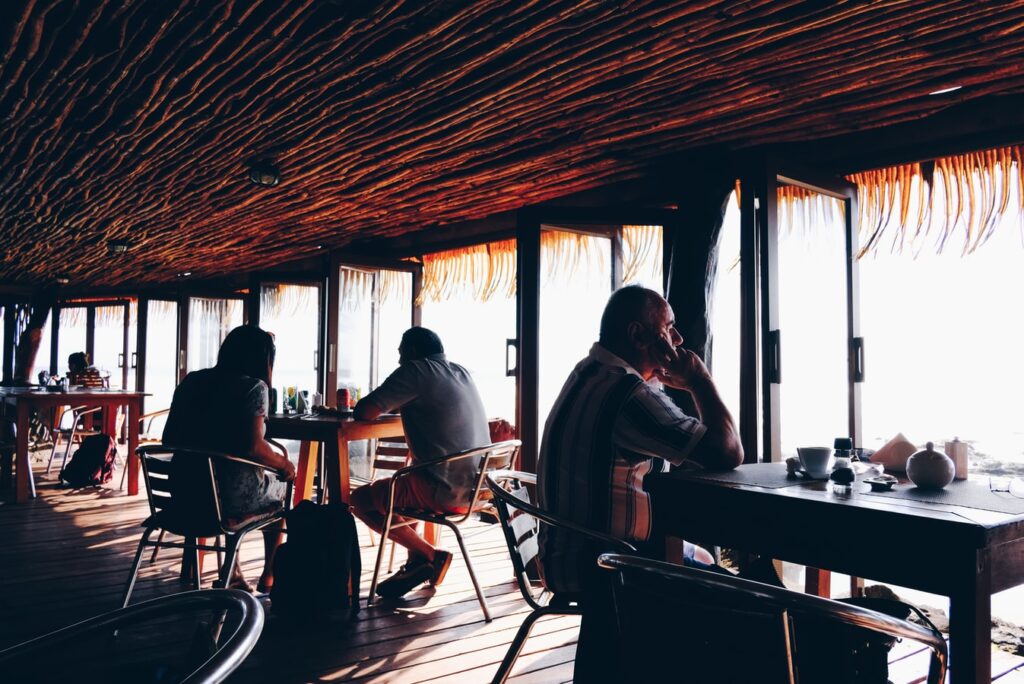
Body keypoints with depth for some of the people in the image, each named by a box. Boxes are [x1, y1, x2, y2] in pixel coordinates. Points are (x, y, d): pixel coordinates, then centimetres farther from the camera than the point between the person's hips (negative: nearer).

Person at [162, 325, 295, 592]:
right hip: (230, 497, -6)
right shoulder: (254, 387, -11)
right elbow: (252, 446, -22)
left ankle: (233, 573, 37)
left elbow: (169, 439, 12)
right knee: (282, 486, 26)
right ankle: (268, 577, 34)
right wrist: (284, 465, -5)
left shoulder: (191, 381, 8)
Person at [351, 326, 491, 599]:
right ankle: (415, 564, 25)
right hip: (475, 485, 9)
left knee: (360, 499, 10)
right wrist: (399, 403, 22)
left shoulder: (416, 370, -10)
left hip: (443, 490, -9)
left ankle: (430, 556, 5)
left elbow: (364, 412, -13)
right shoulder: (462, 373, 14)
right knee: (402, 482, 32)